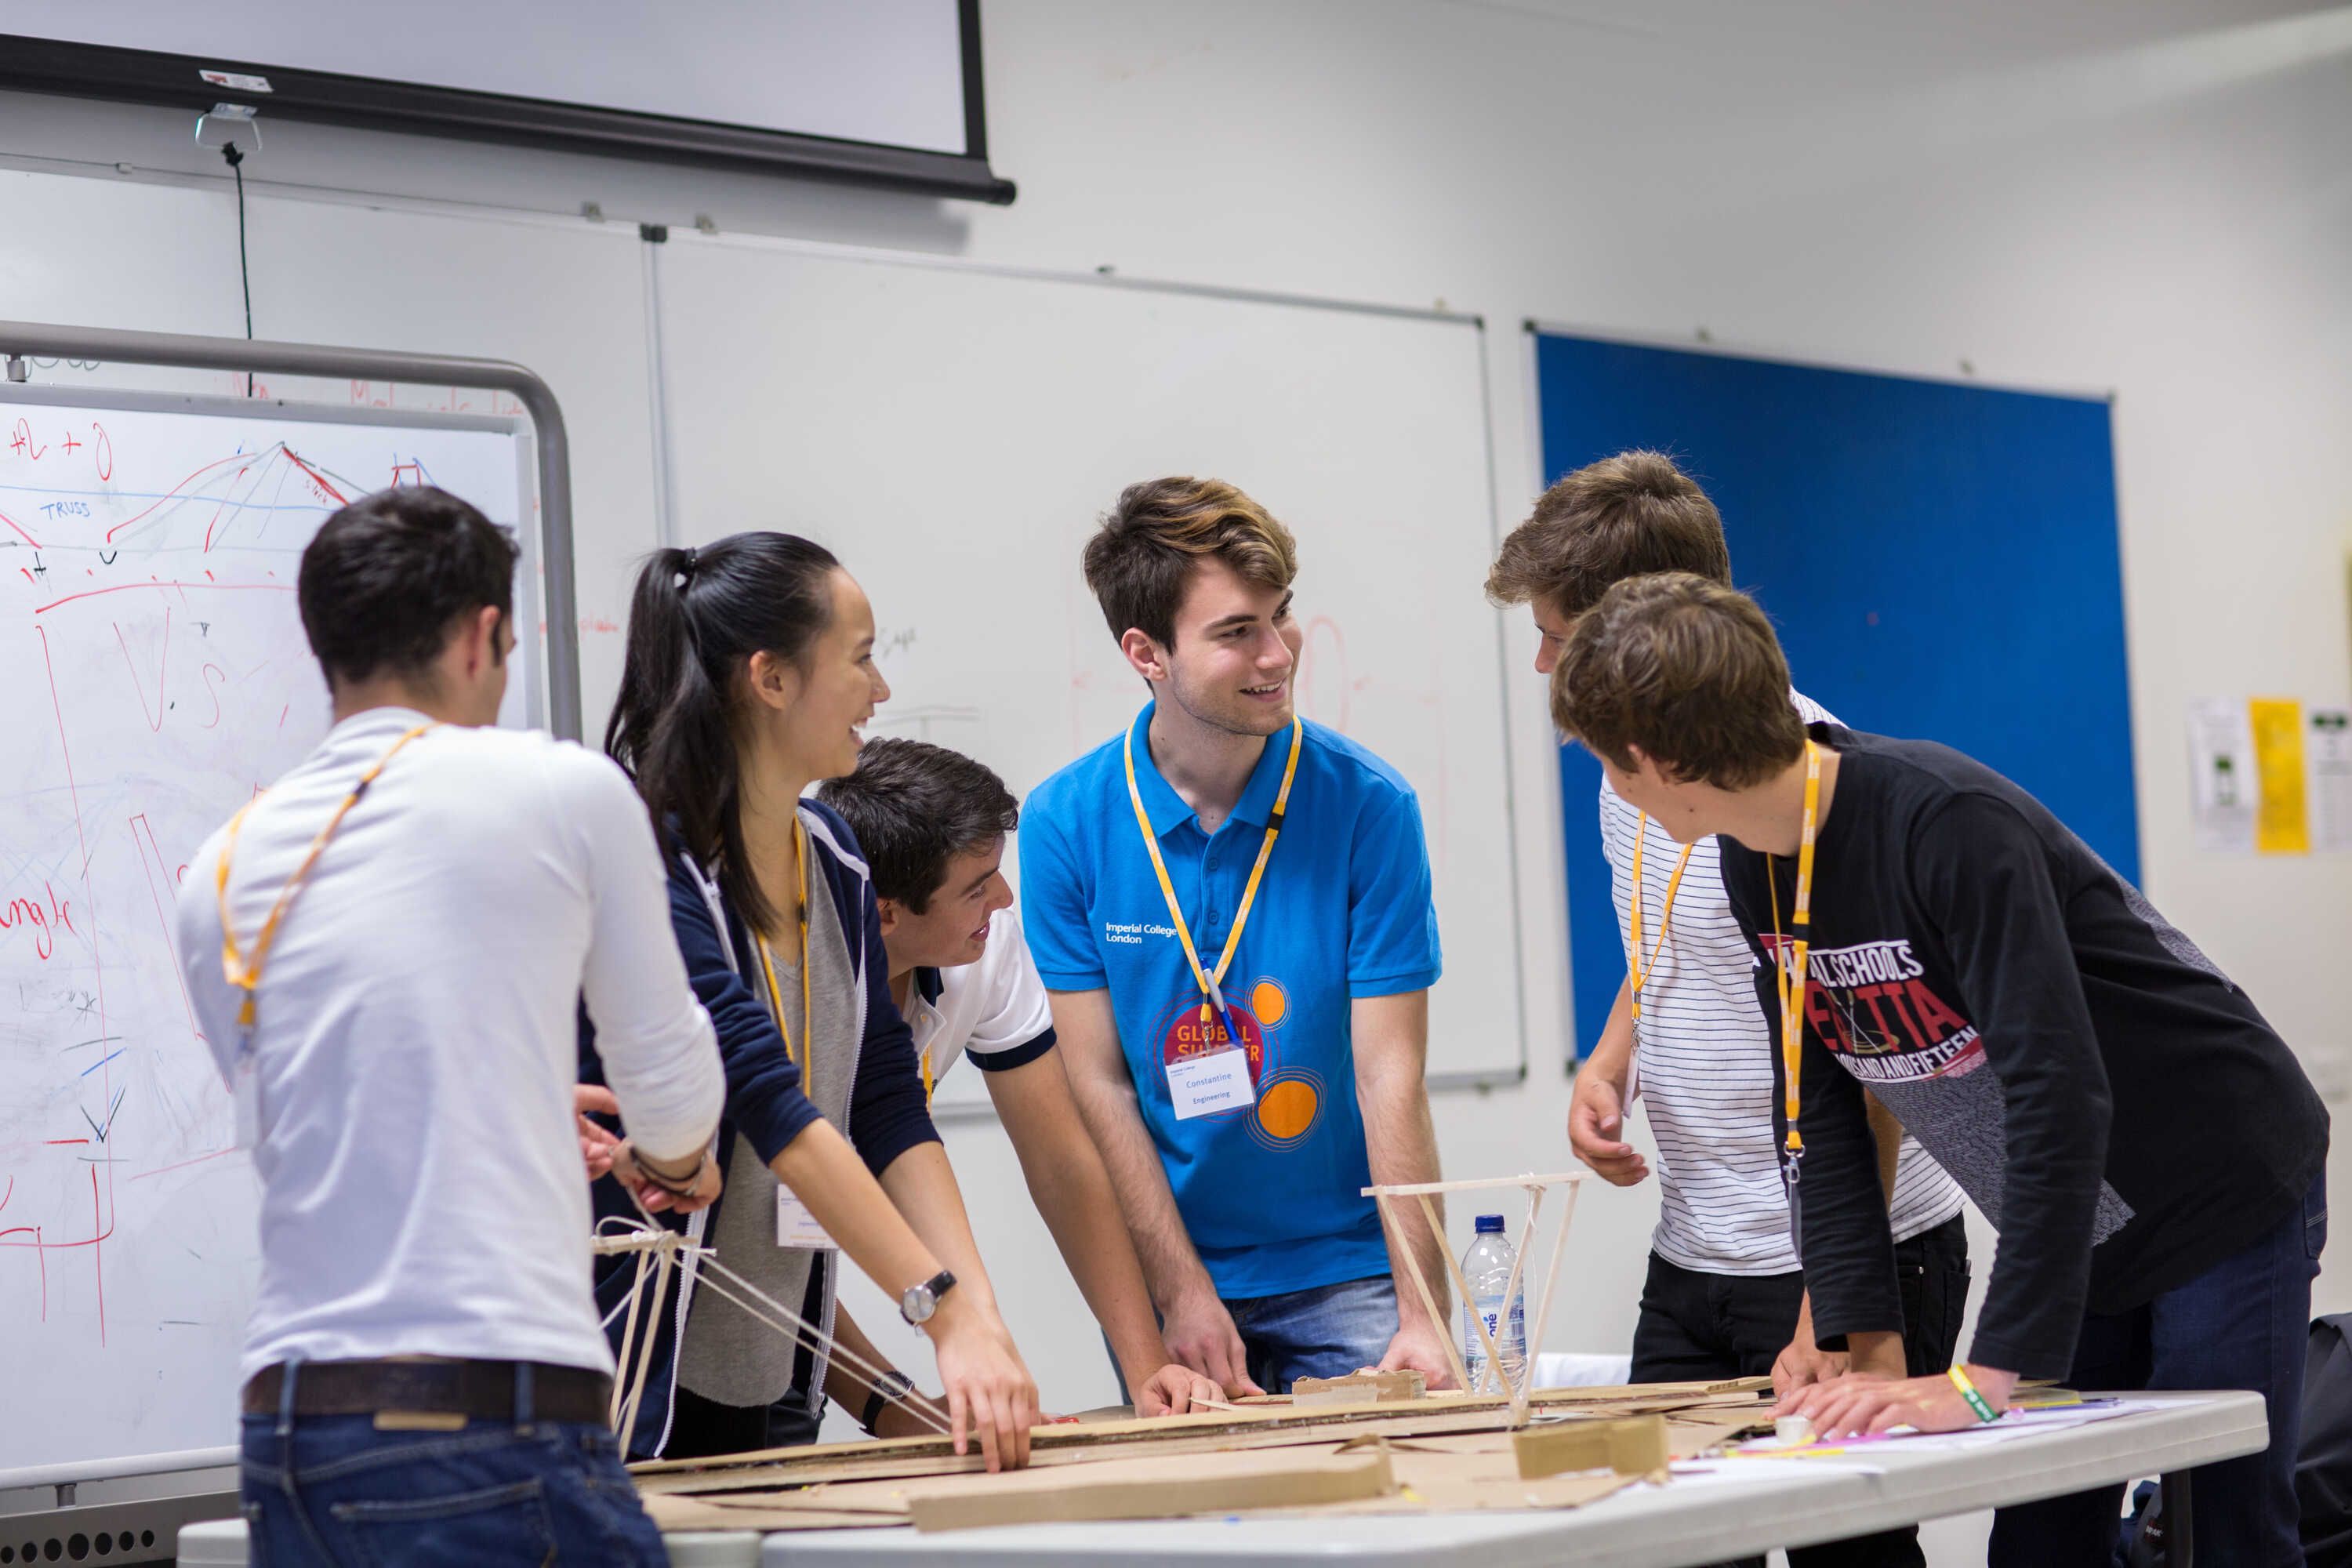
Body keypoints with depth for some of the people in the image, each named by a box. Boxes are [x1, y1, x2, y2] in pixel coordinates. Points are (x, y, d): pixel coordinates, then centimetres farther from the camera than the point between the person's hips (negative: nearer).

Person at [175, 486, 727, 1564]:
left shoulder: (219, 876, 12)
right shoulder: (565, 792, -1)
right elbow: (667, 1071, 10)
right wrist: (675, 1164, 35)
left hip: (284, 1424, 6)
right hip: (492, 1419, -5)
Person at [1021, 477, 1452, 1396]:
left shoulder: (1368, 805, -7)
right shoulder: (1064, 824, -4)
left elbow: (1391, 1075, -9)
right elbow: (1096, 1084, -3)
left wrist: (1423, 1317, -14)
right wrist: (1183, 1296, -9)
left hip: (1348, 1266, 0)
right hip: (1170, 1273, 1)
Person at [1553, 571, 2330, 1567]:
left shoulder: (1949, 823, -31)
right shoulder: (1754, 865, -4)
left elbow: (2058, 1092, -35)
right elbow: (1822, 1115, 0)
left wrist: (1987, 1377, -37)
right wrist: (1871, 1351, -9)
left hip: (2226, 1201, -7)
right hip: (2074, 1235, 8)